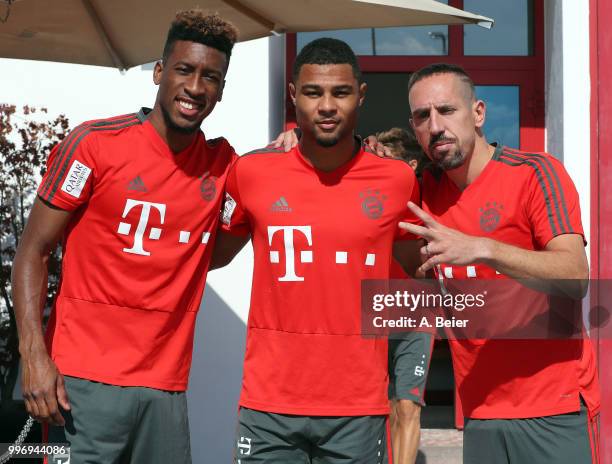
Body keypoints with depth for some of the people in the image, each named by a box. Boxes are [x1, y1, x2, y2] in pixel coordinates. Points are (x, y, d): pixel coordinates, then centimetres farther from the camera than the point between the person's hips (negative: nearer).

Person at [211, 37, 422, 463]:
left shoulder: (398, 180, -1)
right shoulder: (251, 174, -1)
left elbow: (418, 266, 14)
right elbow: (214, 255, 15)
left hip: (359, 407, 0)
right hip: (269, 405, 0)